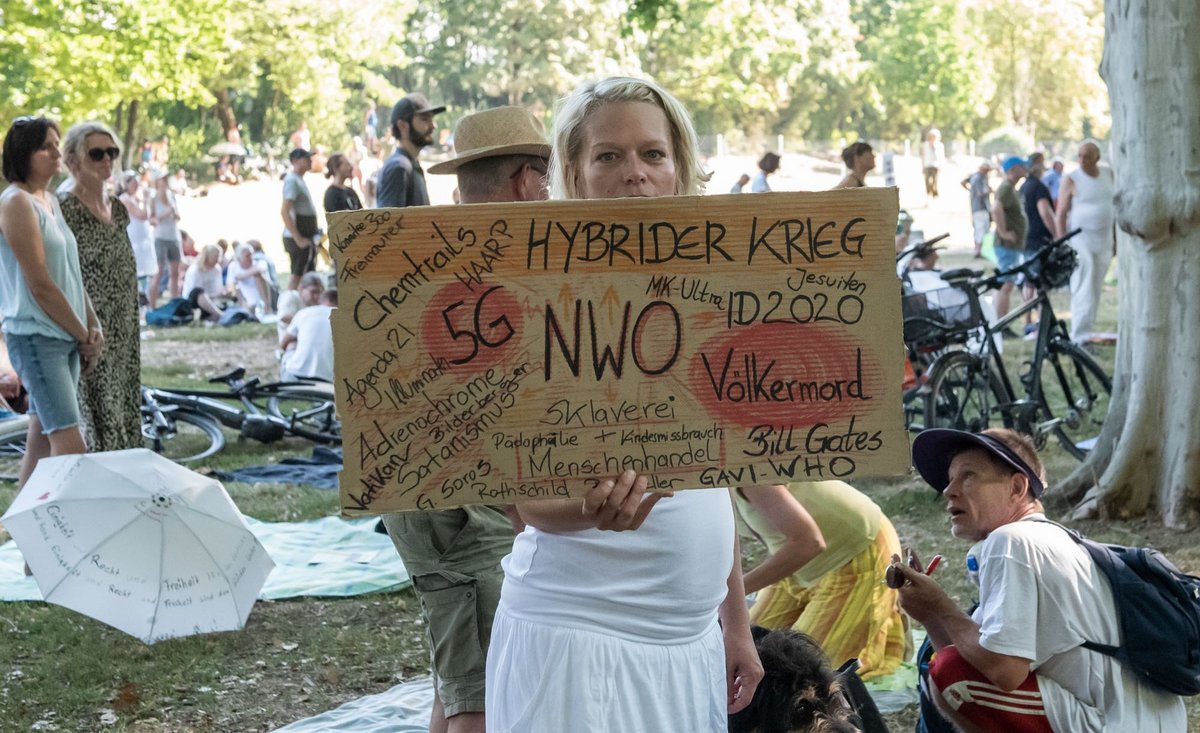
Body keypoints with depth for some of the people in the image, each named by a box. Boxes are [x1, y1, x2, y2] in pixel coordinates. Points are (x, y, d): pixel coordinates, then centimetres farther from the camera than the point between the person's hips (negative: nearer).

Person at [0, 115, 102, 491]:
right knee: (71, 448, -13)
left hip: (65, 337, 9)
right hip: (36, 337, -9)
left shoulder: (51, 202, 14)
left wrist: (93, 326, 5)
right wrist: (82, 334, -8)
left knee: (42, 439, 11)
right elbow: (39, 284, -16)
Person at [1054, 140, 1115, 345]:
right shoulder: (1072, 180, -8)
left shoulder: (1109, 174, 7)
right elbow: (1061, 214, -8)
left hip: (1104, 242, 5)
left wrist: (1116, 237, 14)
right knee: (1083, 291, -12)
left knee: (1095, 290, 10)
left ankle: (1084, 332, 19)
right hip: (1080, 241, -5)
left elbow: (1114, 206, 16)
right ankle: (1080, 336, -13)